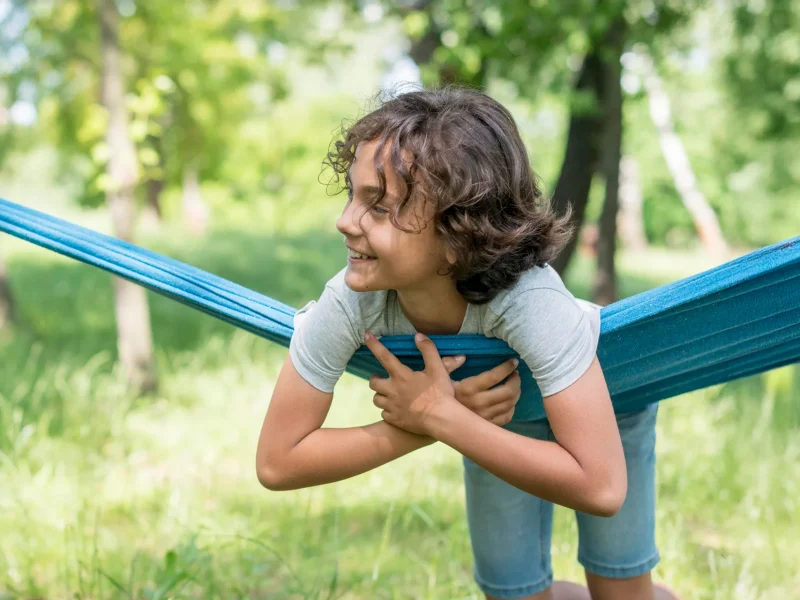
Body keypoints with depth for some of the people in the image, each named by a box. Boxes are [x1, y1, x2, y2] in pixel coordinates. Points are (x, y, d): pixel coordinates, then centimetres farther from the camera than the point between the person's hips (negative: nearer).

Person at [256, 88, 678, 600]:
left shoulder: (530, 299, -46)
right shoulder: (347, 304, -36)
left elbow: (601, 488, -47)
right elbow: (277, 463, -27)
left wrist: (438, 417, -44)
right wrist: (426, 426, -37)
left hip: (604, 398, -3)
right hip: (494, 408, 3)